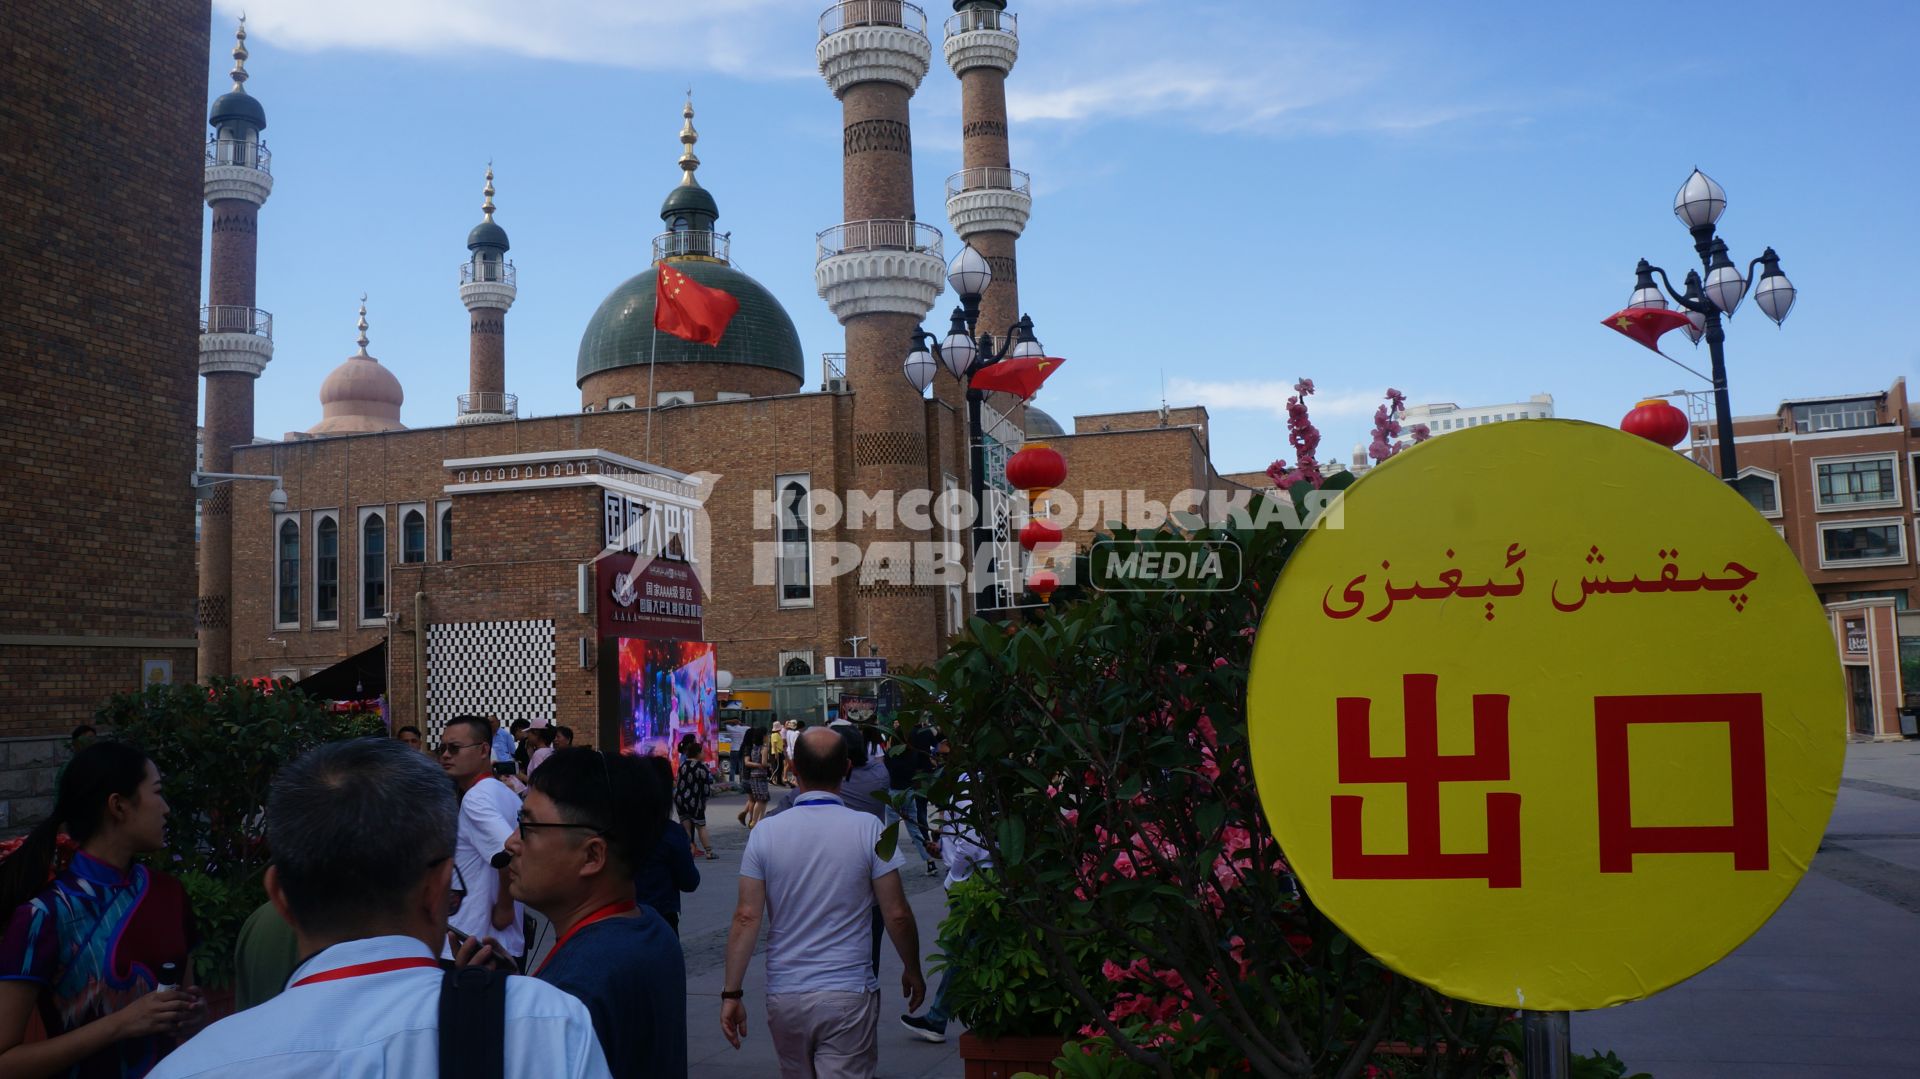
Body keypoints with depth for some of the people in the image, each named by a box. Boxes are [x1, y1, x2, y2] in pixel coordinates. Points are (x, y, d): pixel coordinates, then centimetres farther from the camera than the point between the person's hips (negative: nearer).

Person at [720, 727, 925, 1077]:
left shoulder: (765, 833, -4)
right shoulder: (869, 829, -8)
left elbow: (746, 917, -5)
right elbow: (897, 915, -6)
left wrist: (731, 993, 2)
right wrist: (912, 971, 10)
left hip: (784, 995, 3)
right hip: (848, 994, -3)